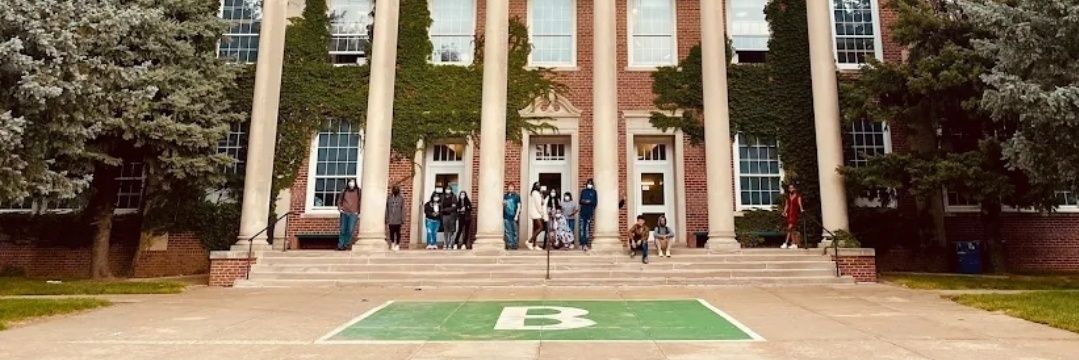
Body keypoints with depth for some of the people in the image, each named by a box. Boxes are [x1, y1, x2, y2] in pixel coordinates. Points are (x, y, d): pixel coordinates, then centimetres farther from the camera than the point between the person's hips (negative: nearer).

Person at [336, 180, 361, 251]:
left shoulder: (358, 191, 4)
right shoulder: (344, 191, 9)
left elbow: (360, 202, 3)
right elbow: (339, 201, 18)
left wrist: (359, 212, -2)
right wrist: (339, 208, 3)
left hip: (353, 214, -2)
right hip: (344, 213, 2)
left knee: (350, 230, -7)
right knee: (343, 230, 2)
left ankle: (346, 244, 6)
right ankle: (340, 245, 6)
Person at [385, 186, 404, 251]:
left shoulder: (401, 199, 4)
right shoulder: (389, 198, 7)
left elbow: (403, 209, 1)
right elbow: (387, 209, 7)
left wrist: (403, 219, -5)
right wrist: (386, 219, 4)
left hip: (398, 220, -1)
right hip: (390, 220, 1)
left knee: (398, 232, 0)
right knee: (391, 232, 3)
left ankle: (397, 245, 9)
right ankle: (392, 243, 20)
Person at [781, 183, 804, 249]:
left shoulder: (798, 196, 1)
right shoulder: (788, 196, 15)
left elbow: (799, 203, -11)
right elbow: (786, 205, 13)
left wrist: (801, 209, -29)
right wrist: (784, 212, 2)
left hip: (795, 213, -5)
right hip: (789, 213, 5)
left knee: (790, 228, -16)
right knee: (792, 229, 7)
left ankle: (785, 244, -20)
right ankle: (794, 244, 11)